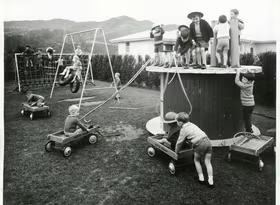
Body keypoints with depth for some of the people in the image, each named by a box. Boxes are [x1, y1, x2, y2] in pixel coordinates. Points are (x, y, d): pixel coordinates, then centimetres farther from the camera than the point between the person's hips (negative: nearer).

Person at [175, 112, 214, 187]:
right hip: (207, 140, 7)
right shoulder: (191, 124, 22)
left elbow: (179, 142, 5)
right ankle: (210, 181, 8)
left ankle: (201, 178, 17)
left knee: (196, 160, 16)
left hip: (200, 144, -7)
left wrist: (176, 152, 20)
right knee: (207, 162, 10)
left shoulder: (183, 130, 0)